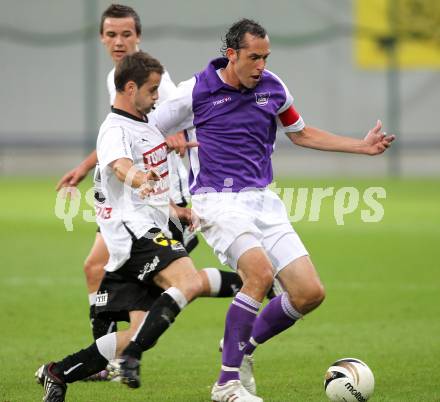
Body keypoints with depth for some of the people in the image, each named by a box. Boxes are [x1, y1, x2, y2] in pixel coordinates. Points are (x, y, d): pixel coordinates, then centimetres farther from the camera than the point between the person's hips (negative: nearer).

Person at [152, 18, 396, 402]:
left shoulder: (273, 87, 7)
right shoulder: (194, 92, -7)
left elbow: (301, 133, 25)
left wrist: (363, 146, 21)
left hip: (263, 199, 6)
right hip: (218, 199, -6)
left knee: (310, 292, -7)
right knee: (260, 273, -31)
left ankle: (242, 347, 16)